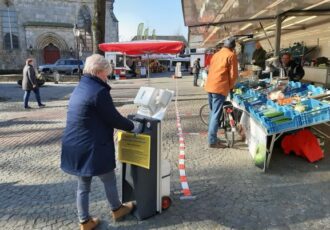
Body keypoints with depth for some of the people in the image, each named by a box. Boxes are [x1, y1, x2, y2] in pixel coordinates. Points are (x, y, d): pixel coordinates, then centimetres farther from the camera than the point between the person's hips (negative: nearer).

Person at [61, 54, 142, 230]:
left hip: (75, 146, 8)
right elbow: (113, 118, -16)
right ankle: (117, 209, 38)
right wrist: (132, 126, 1)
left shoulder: (80, 88, 11)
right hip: (92, 147, -8)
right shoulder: (99, 91, -19)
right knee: (109, 180, 16)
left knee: (83, 185, 19)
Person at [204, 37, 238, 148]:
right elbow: (233, 74, -7)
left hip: (209, 86, 8)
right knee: (216, 114, -6)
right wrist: (231, 86, 7)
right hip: (220, 88, -8)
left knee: (212, 113, 17)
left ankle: (212, 137, 24)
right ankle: (212, 141, -3)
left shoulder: (216, 54, 20)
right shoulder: (231, 55, -2)